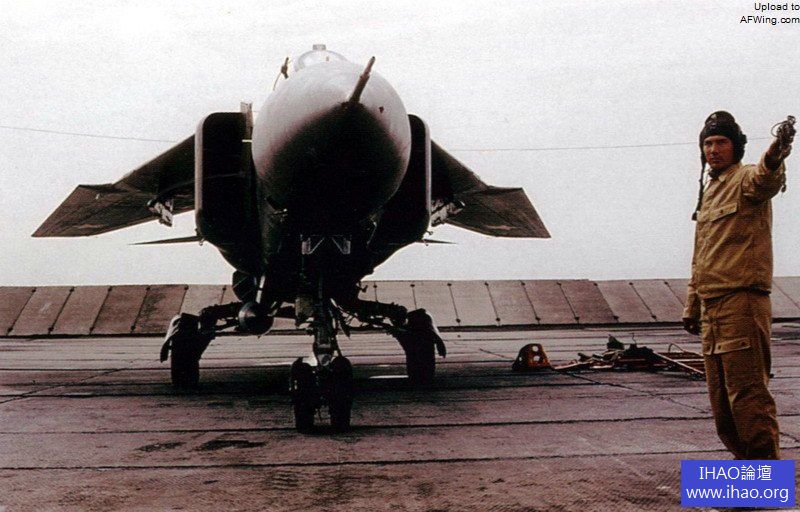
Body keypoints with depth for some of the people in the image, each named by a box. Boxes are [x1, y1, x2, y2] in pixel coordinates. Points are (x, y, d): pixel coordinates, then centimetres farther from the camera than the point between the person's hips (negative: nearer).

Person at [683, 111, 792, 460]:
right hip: (711, 307, 9)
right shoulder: (708, 192, 21)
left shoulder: (746, 179, -4)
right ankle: (745, 460, 25)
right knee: (720, 398, 13)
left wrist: (772, 164, -56)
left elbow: (764, 182, -33)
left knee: (747, 394, -10)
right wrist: (691, 307, 25)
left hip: (742, 303, -9)